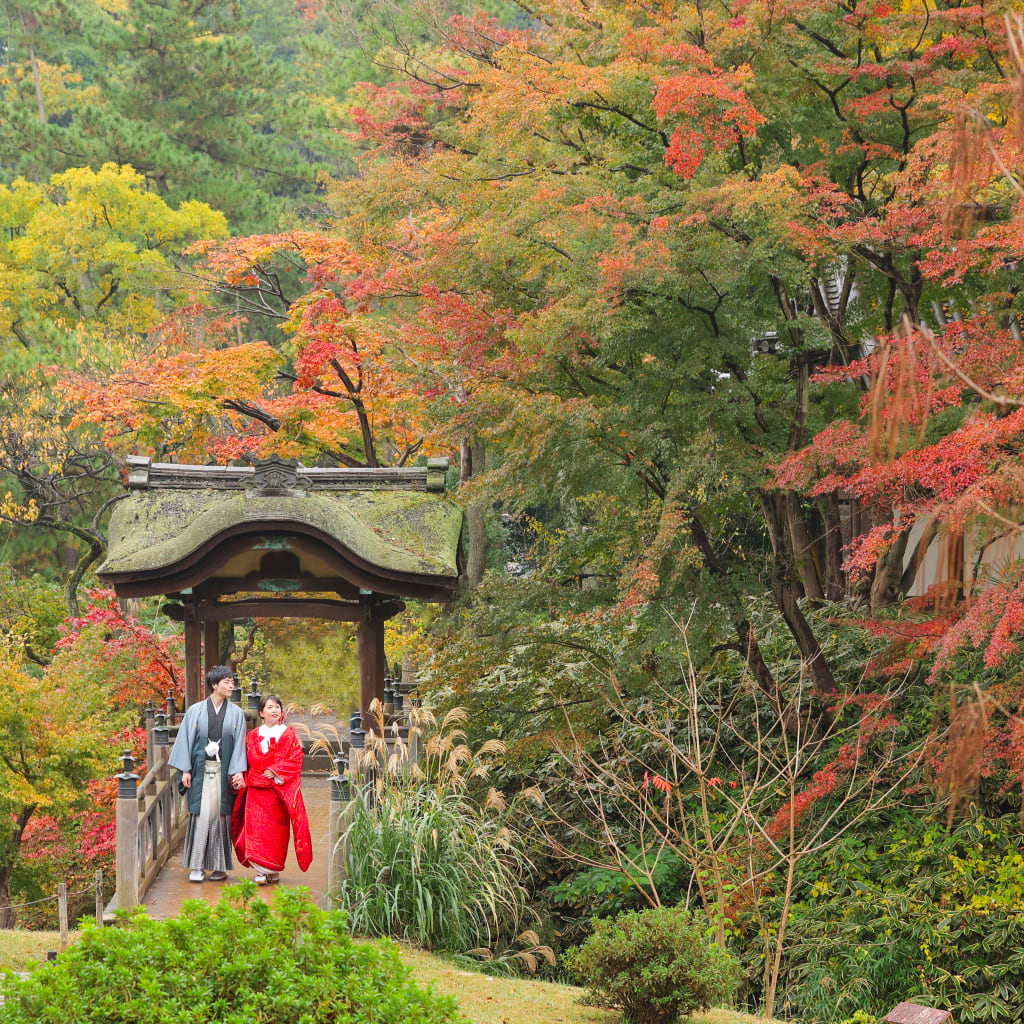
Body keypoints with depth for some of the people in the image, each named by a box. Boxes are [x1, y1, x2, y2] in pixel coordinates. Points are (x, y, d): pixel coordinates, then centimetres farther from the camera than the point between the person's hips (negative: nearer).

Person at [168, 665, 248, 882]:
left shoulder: (236, 713, 6)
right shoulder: (195, 711, 3)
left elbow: (239, 744, 3)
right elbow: (185, 740, 3)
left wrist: (238, 772, -7)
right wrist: (185, 770, -4)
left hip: (223, 772, 1)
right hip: (201, 771, -1)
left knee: (220, 815, 1)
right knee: (201, 814, -7)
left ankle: (220, 866, 8)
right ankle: (197, 866, -4)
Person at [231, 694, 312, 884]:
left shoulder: (289, 735, 6)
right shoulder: (253, 736, 12)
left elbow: (295, 760, -3)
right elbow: (250, 761, 9)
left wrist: (275, 772, -13)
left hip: (280, 789, -1)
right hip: (257, 790, 1)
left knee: (277, 830, -1)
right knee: (257, 828, -8)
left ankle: (273, 870, 6)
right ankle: (262, 871, -6)